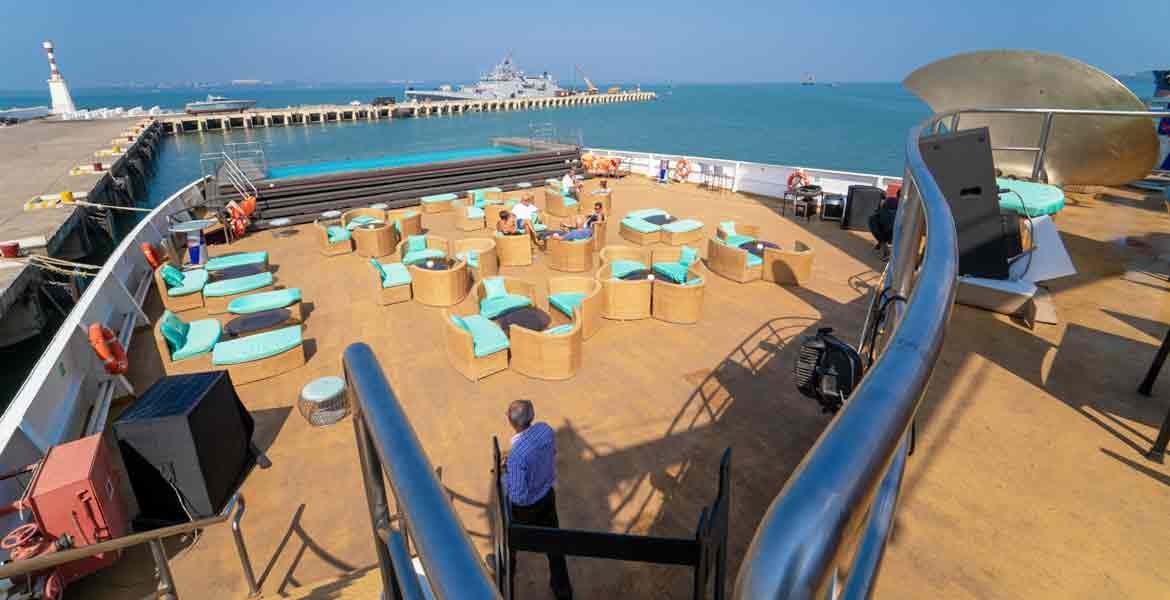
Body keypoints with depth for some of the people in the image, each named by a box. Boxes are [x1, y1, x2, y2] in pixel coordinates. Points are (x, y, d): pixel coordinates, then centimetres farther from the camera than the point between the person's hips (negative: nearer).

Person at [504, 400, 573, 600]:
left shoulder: (516, 456, -39)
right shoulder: (546, 429, -20)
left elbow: (518, 496, -30)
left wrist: (505, 476, -14)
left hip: (525, 506, -4)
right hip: (548, 495, 5)